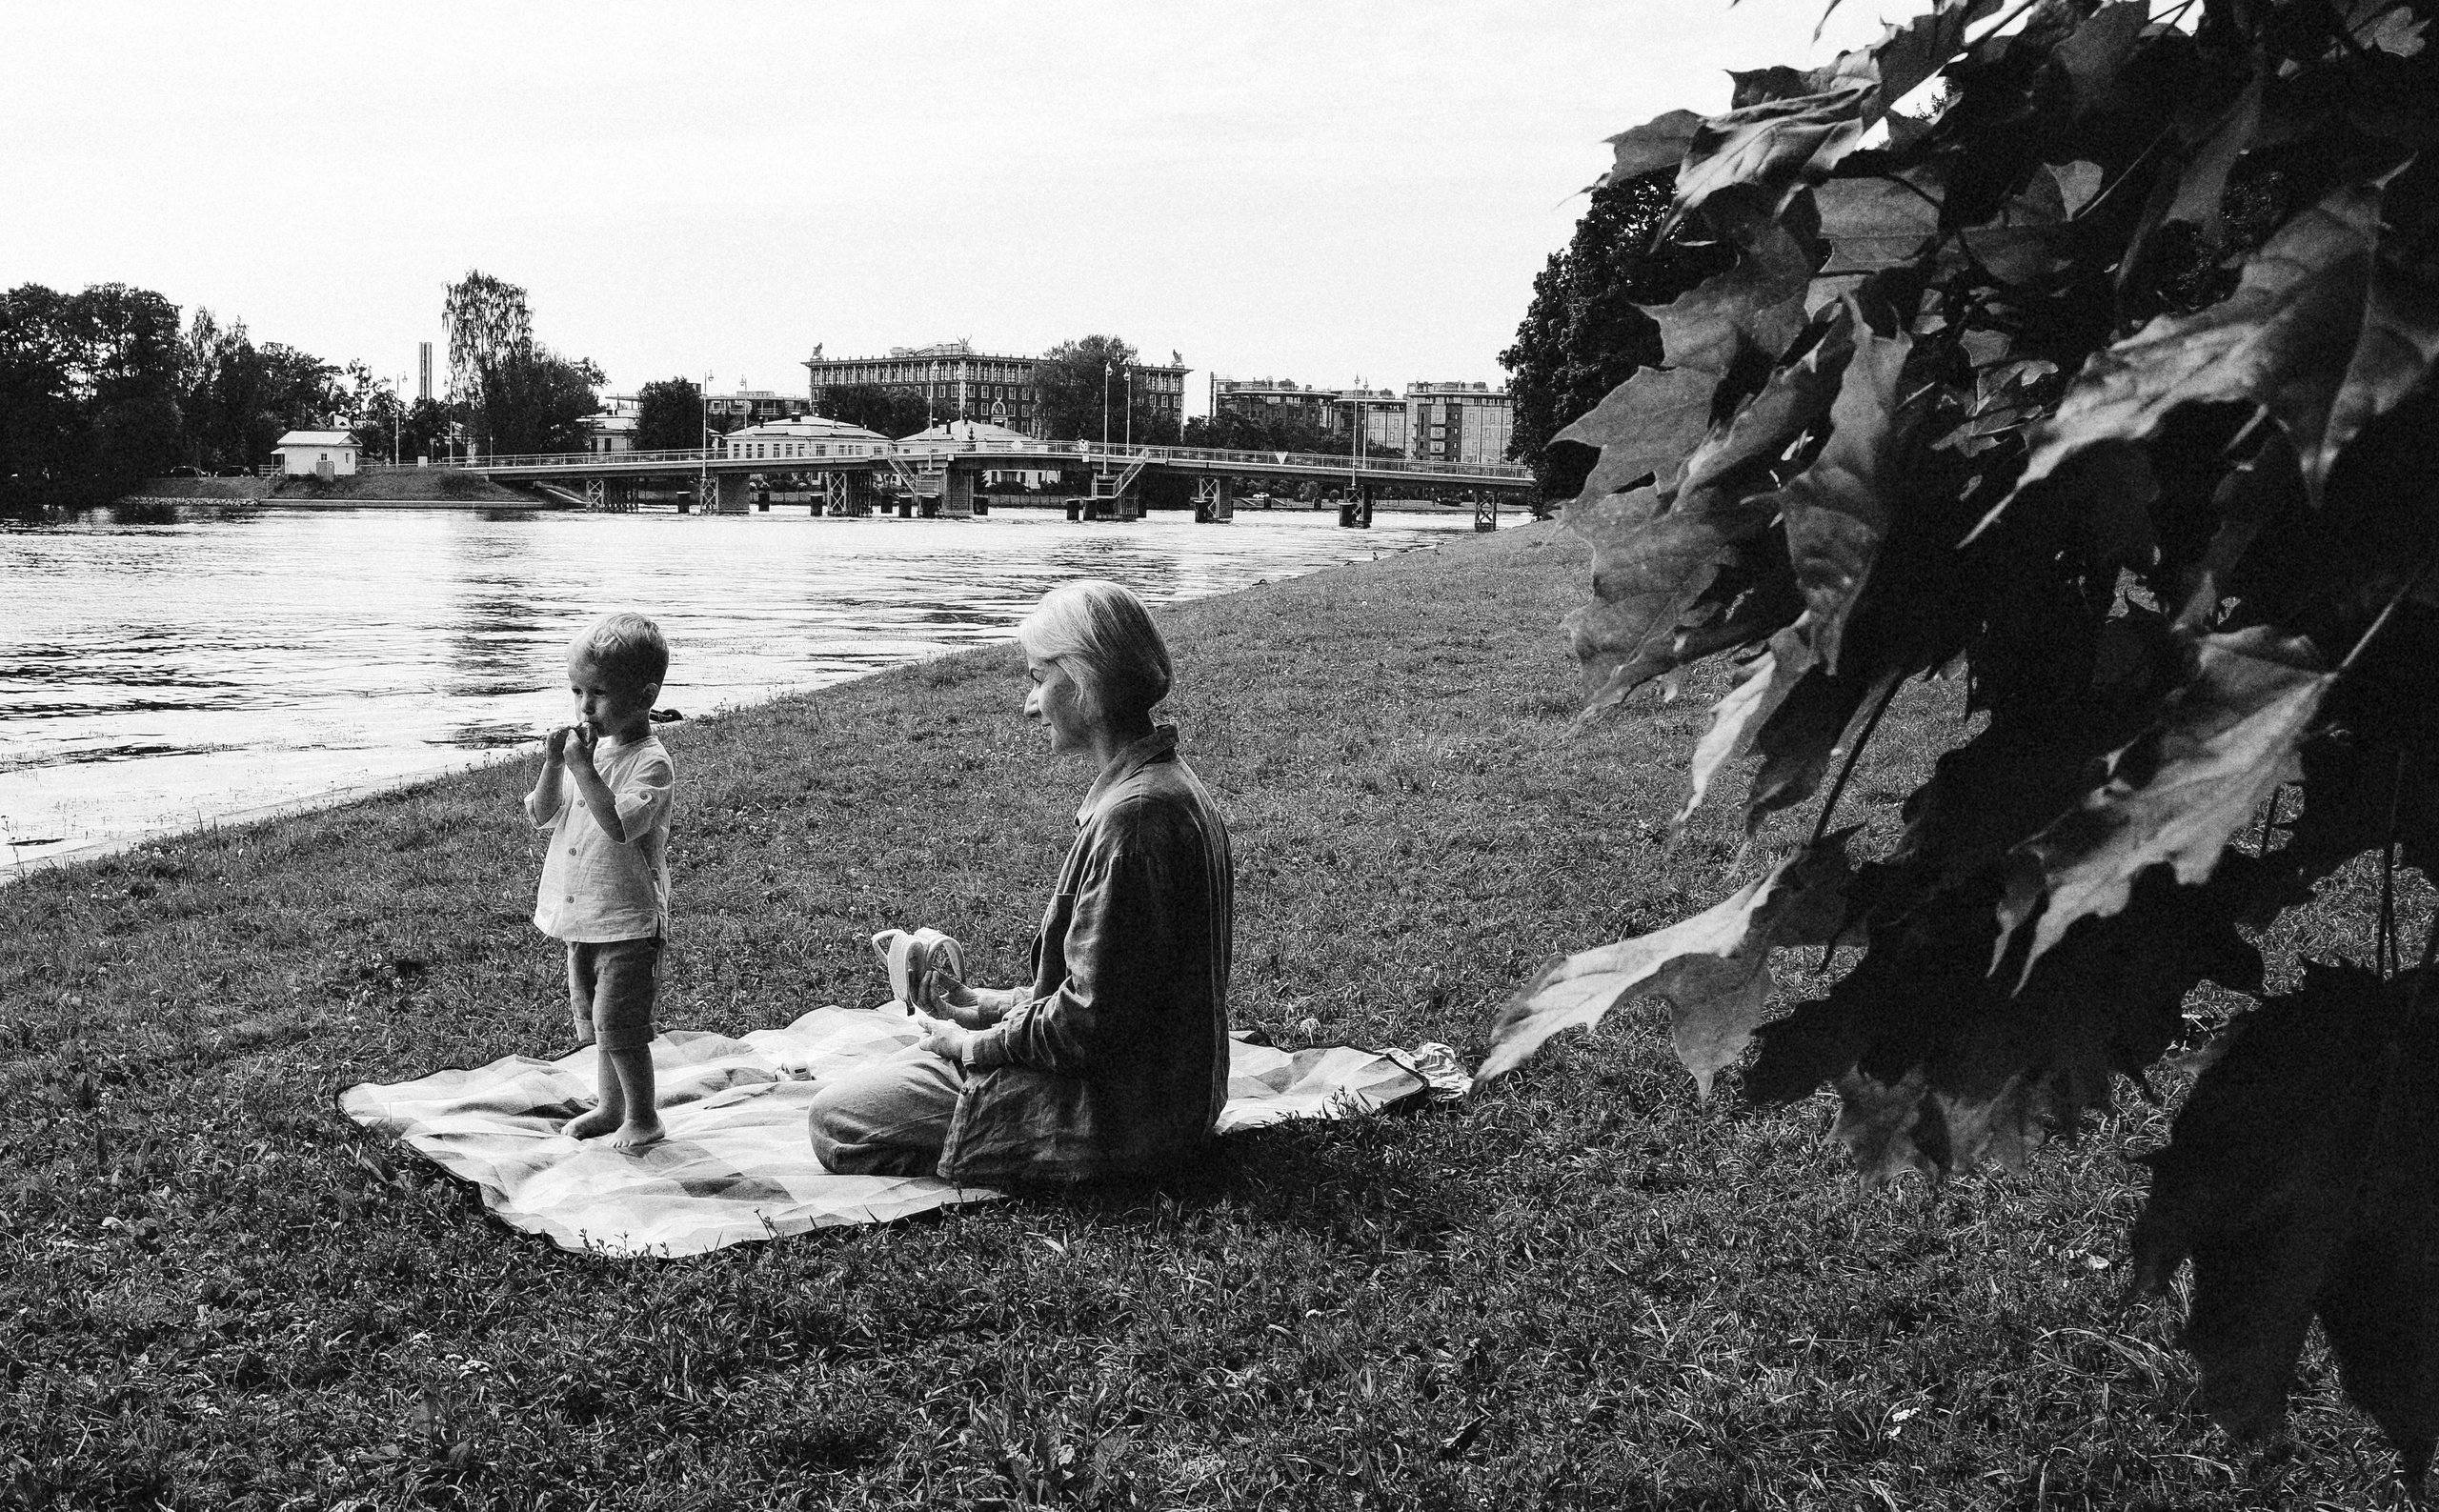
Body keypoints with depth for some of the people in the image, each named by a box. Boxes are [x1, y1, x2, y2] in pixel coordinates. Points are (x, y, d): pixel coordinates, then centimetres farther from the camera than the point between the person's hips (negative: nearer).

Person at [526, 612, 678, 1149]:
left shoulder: (650, 761, -17)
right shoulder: (587, 747, 6)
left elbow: (620, 826, -31)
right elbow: (542, 817, 6)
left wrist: (583, 769, -29)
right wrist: (553, 766, -9)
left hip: (628, 922, -8)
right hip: (582, 917, 8)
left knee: (617, 1024, -5)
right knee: (595, 1021, 18)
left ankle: (643, 1116, 10)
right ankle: (611, 1107, 32)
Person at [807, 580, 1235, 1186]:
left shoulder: (1134, 816, -26)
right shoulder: (1169, 785, 9)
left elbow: (1089, 1024, -25)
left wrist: (974, 1043, -9)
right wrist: (991, 1005, 8)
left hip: (1116, 1110, -10)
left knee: (835, 1120, -3)